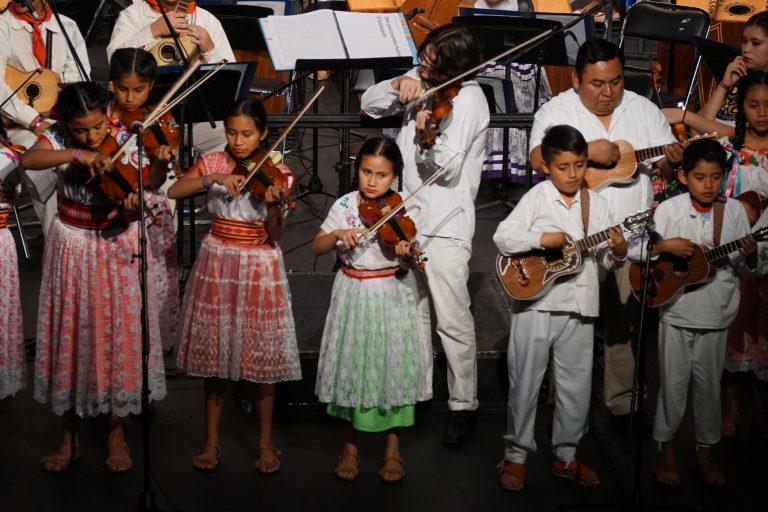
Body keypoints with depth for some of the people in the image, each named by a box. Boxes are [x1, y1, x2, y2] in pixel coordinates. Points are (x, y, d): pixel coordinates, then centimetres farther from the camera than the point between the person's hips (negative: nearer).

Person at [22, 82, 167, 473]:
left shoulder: (127, 143, -11)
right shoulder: (59, 138, -8)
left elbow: (132, 199, -13)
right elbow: (28, 160, -27)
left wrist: (131, 208, -36)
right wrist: (77, 153, -38)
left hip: (117, 248, -1)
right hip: (72, 249, 2)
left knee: (118, 335, 1)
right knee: (70, 335, 6)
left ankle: (116, 433, 16)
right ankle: (68, 435, 18)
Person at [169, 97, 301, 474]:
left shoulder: (276, 172, -4)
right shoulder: (213, 162, 0)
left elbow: (275, 235, -10)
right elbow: (173, 192, -14)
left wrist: (273, 205, -29)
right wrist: (214, 178, -24)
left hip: (260, 269, -1)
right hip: (218, 265, 2)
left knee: (262, 357, 3)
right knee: (214, 353, 8)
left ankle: (265, 443, 16)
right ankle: (211, 439, 20)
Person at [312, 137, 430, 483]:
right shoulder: (344, 205, -2)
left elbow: (411, 259, -9)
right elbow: (316, 249, -3)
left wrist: (407, 252, -31)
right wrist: (338, 234, -21)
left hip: (392, 297, -1)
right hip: (353, 296, 1)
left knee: (393, 366, 3)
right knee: (352, 365, 7)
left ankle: (393, 448, 16)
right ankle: (350, 445, 21)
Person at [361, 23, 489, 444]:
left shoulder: (468, 100, -17)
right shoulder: (420, 81, 6)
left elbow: (447, 169, -22)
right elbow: (369, 105, 8)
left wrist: (426, 139, -40)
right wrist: (398, 86, -10)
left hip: (446, 224, -8)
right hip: (411, 214, 8)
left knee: (453, 321, -4)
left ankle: (463, 405, 7)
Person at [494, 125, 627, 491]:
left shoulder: (596, 203, 6)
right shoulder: (537, 198, -5)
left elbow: (606, 257, 8)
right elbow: (503, 236, -13)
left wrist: (618, 250, -13)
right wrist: (542, 239, -23)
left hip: (579, 308, 4)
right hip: (535, 304, -4)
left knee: (576, 386, 10)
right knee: (525, 383, 4)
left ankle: (565, 456, 24)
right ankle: (516, 455, 17)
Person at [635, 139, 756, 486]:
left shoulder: (734, 211, 1)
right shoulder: (670, 209, -6)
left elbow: (745, 265, 7)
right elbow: (635, 250, -7)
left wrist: (749, 255, -14)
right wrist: (665, 246, -22)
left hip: (716, 315, 2)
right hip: (677, 313, -2)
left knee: (709, 386, 11)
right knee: (673, 385, 7)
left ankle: (705, 454, 24)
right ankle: (666, 452, 21)